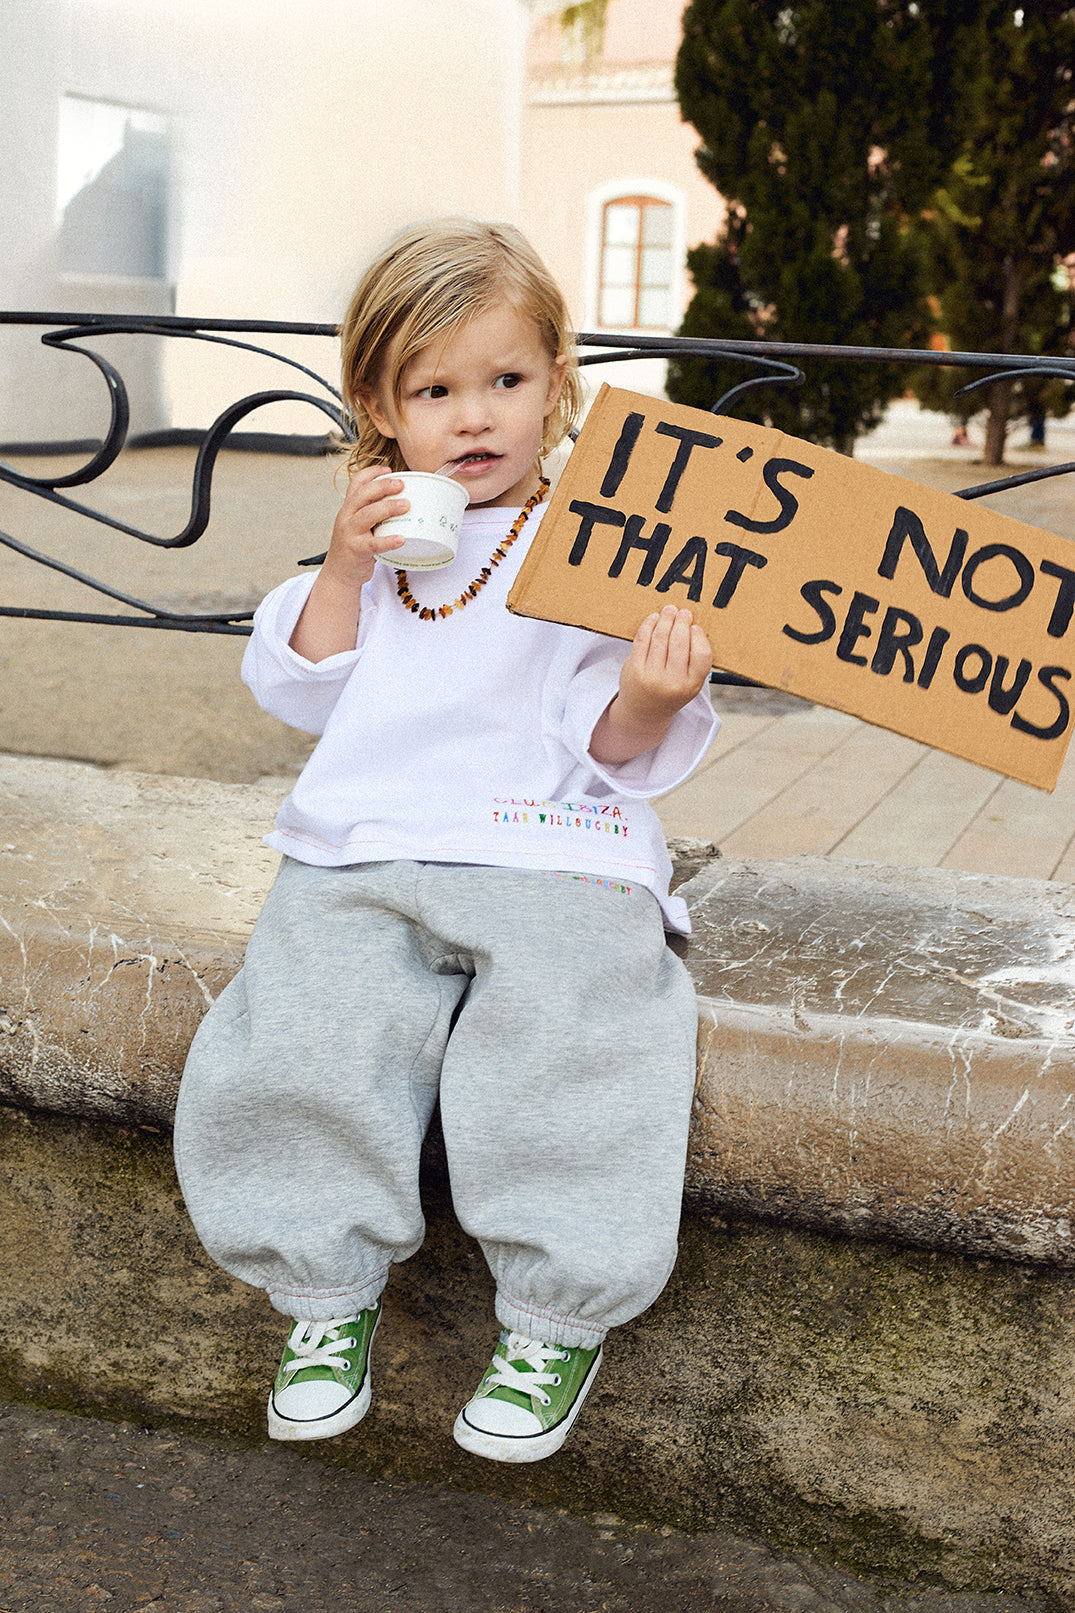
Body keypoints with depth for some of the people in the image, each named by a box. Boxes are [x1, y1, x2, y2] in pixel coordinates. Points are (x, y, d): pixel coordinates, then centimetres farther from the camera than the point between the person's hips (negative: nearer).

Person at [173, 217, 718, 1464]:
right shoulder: (376, 541, 16)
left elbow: (623, 752, -2)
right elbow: (298, 693, 13)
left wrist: (651, 703, -25)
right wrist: (342, 572, -1)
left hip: (554, 857, -3)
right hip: (363, 857, 3)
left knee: (560, 1051, -26)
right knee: (299, 1043, -19)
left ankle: (558, 1317, 0)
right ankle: (331, 1292, 6)